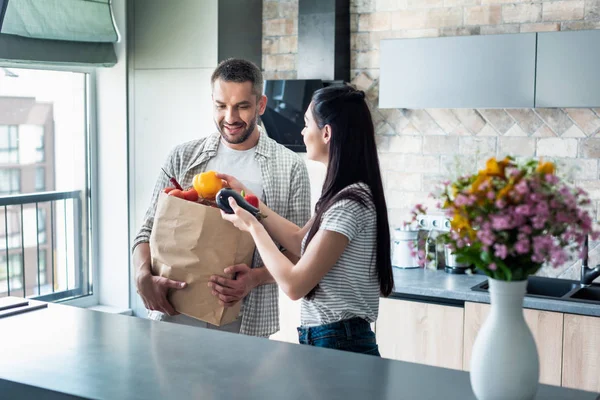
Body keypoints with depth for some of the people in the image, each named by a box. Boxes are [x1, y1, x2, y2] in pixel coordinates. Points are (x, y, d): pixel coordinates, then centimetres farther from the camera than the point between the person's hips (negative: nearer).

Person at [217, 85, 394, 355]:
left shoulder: (350, 203, -21)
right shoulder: (347, 194, 7)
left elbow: (294, 285, -20)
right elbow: (300, 241, 19)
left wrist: (253, 227, -9)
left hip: (338, 344, -9)